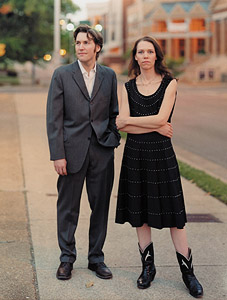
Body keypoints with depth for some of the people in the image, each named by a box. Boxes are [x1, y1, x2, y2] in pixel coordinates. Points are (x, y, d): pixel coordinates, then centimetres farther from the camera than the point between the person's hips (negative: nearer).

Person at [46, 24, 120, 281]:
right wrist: (57, 155, -10)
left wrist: (113, 141, 1)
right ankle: (67, 259, 21)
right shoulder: (62, 75, -1)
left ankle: (96, 258, 23)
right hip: (72, 151, -2)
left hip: (102, 151, 2)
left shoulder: (109, 75, 7)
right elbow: (54, 118, -4)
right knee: (68, 208, 6)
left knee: (100, 207, 9)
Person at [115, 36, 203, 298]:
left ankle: (187, 271, 7)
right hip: (135, 154, 3)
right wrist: (155, 127, -12)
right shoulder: (129, 87, 7)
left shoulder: (169, 83, 1)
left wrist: (128, 120, -5)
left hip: (161, 154, -3)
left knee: (173, 213, -2)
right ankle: (148, 267, 20)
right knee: (139, 213, 7)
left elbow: (161, 118, -11)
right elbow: (122, 126, -4)